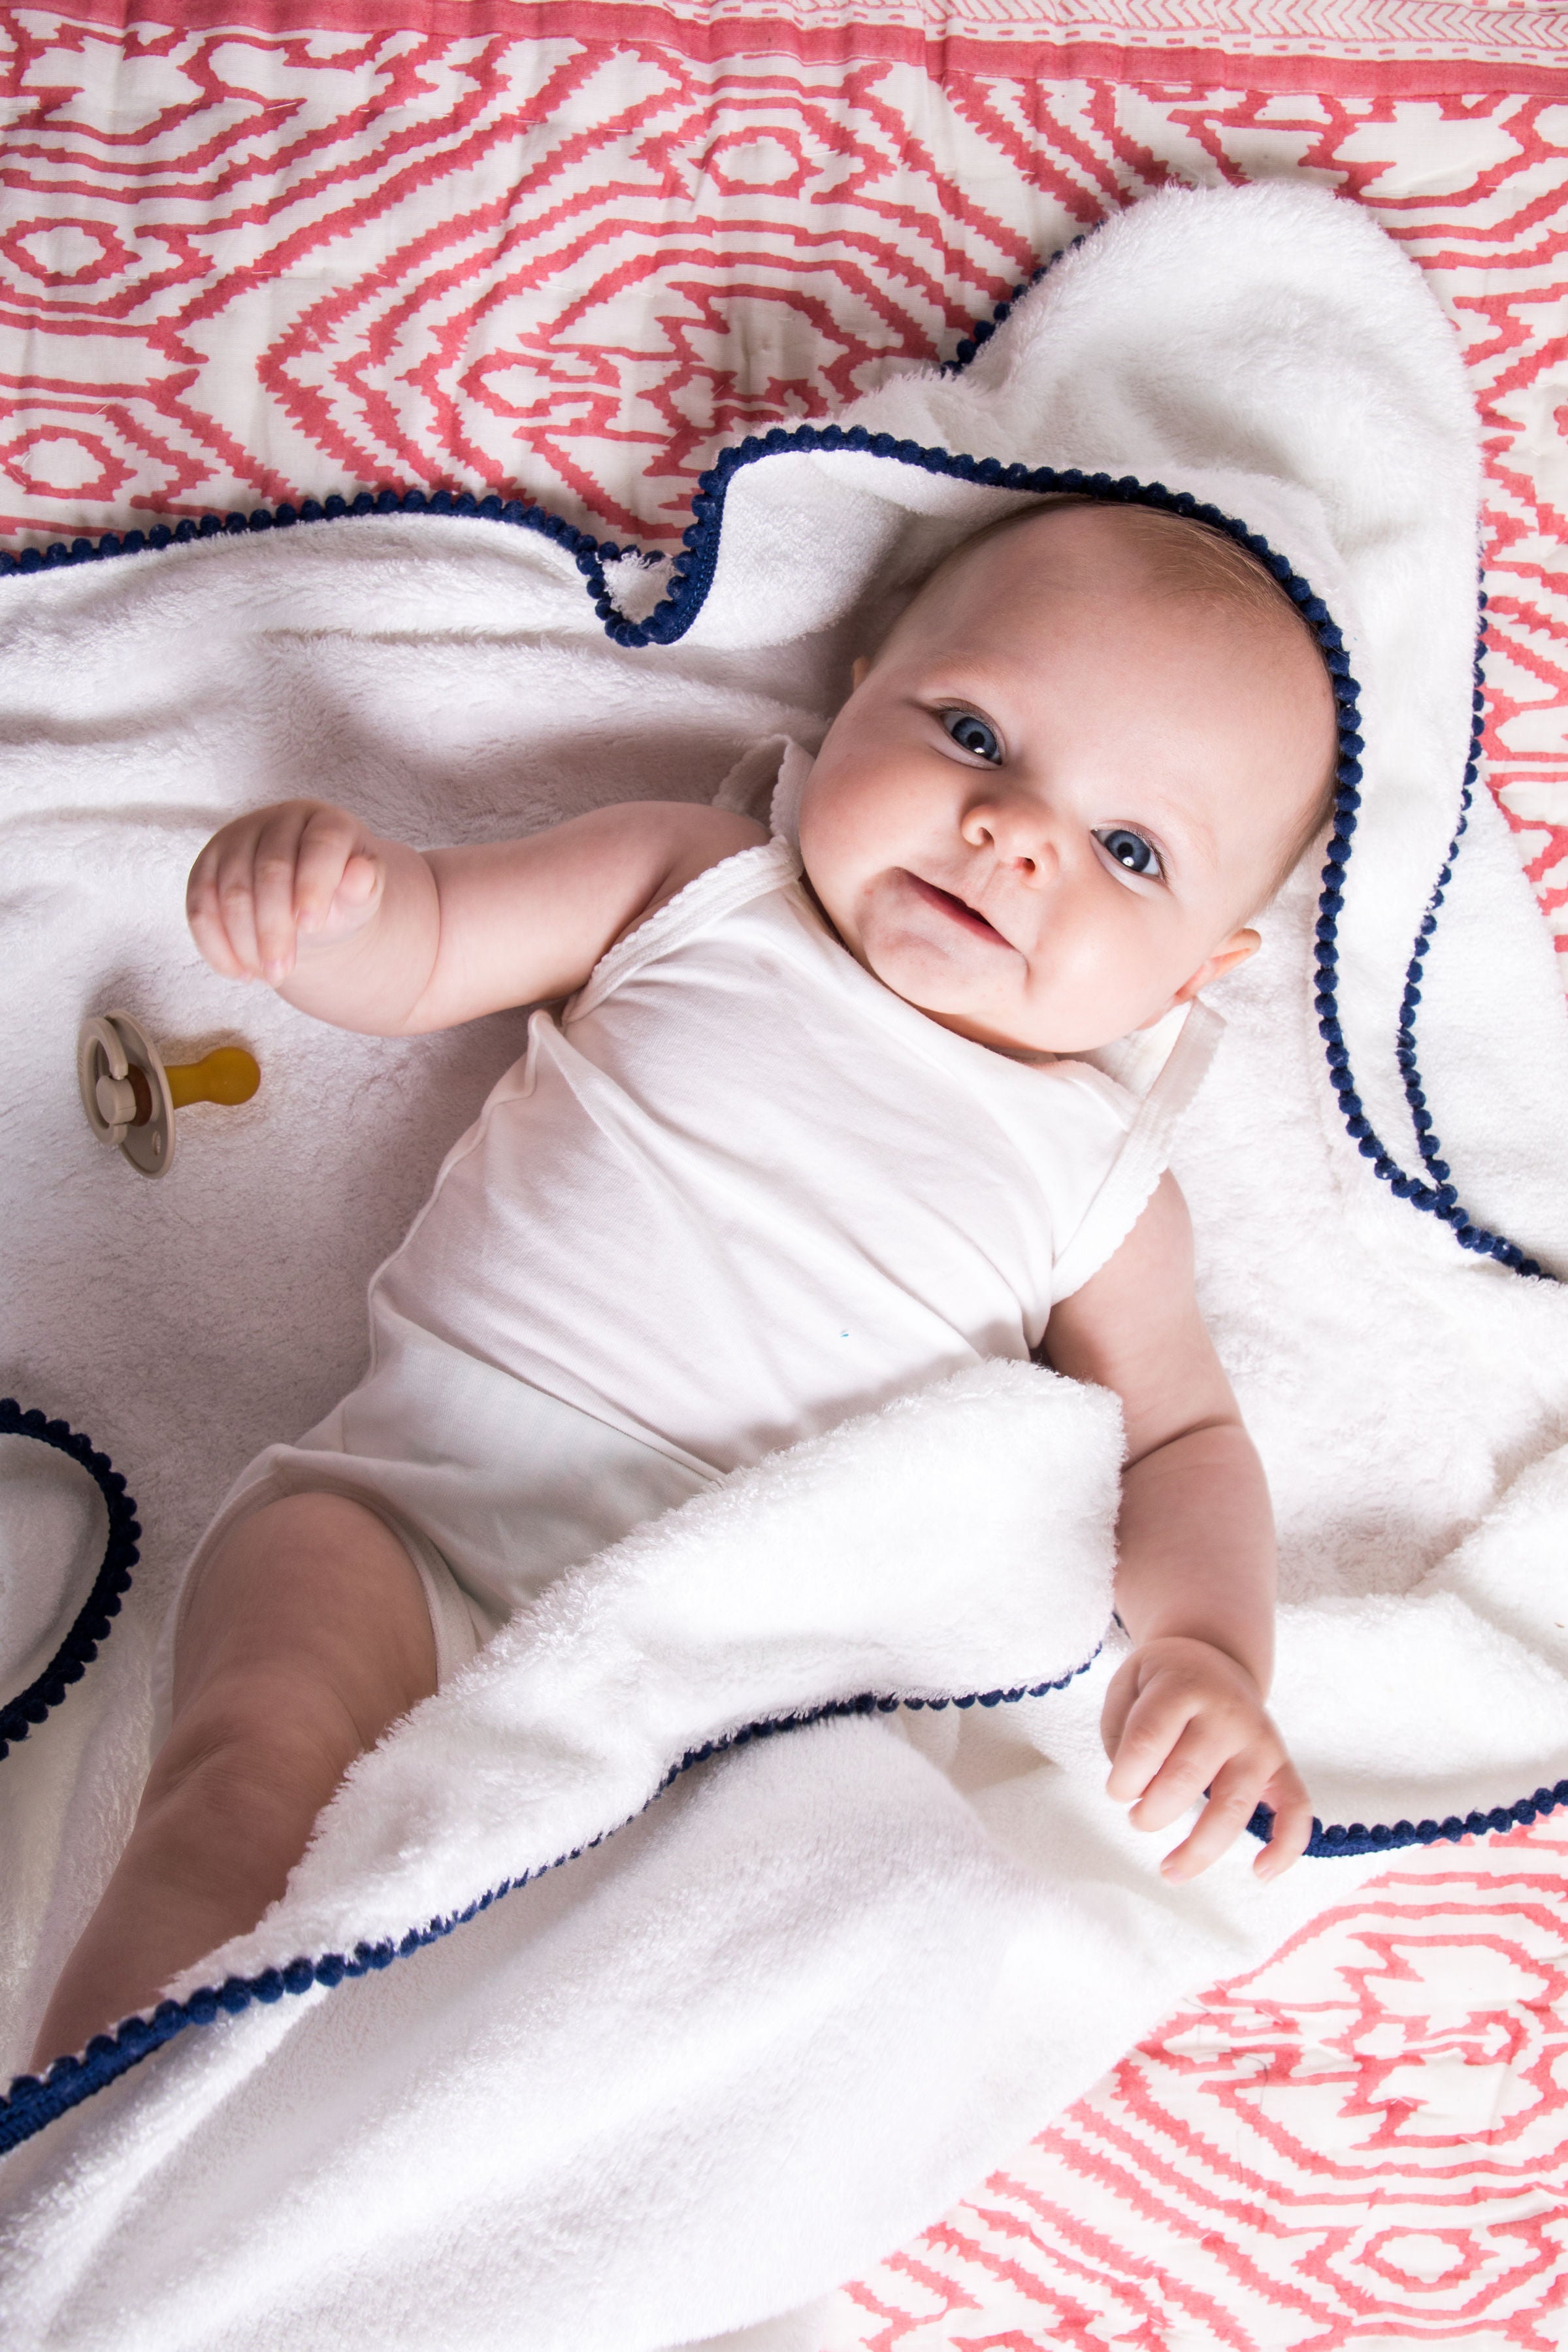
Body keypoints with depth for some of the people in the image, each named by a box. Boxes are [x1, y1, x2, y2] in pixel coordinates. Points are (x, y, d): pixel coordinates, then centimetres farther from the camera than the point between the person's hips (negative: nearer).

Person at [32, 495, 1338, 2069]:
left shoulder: (1095, 1180, 12)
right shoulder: (690, 887, 11)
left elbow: (1180, 1432, 17)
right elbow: (410, 958, 13)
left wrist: (1208, 1650, -4)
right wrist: (320, 889, -12)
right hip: (407, 1522, 0)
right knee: (259, 1767, -28)